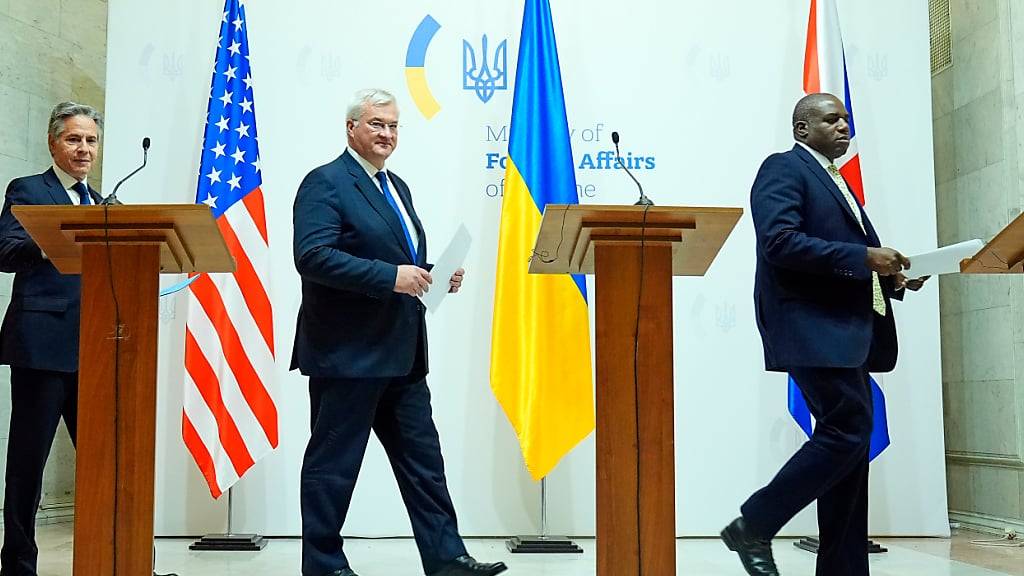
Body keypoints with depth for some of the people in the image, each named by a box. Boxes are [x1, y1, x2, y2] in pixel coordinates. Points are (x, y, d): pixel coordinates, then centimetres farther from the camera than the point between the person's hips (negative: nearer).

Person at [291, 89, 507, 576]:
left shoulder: (397, 187, 19)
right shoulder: (325, 183, -9)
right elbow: (313, 256, -21)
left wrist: (437, 277, 6)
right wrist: (390, 276, -25)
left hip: (402, 353, 9)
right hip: (348, 353, -9)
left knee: (423, 459, 11)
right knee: (333, 462, 2)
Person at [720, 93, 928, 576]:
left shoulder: (835, 181, 25)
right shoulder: (784, 168, -3)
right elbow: (780, 241, -18)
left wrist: (891, 277, 7)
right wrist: (862, 257, -19)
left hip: (849, 331, 9)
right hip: (813, 328, -9)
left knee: (847, 439, 7)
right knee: (848, 431, -16)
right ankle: (753, 526, -5)